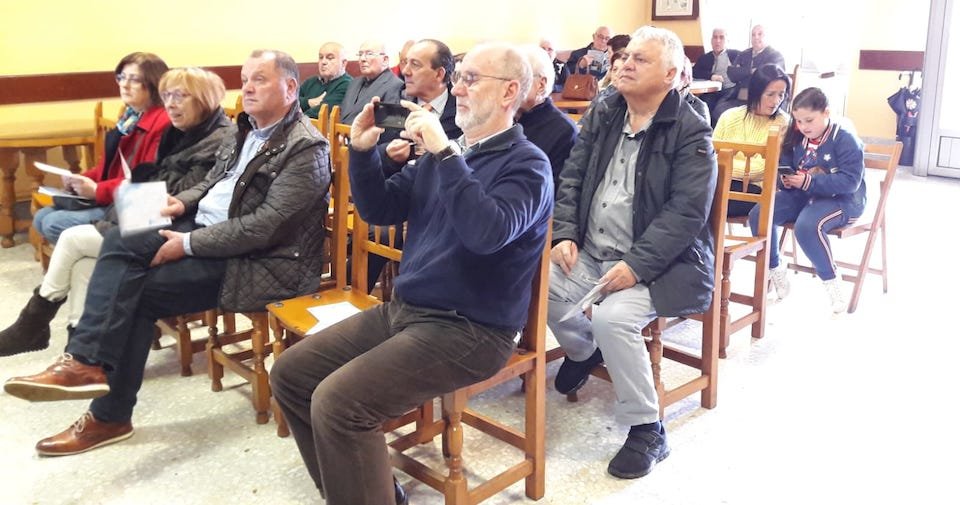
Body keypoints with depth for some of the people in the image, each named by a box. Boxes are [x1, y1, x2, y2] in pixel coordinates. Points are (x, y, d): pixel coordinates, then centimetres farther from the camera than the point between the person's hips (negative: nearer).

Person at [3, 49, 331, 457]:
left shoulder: (306, 148, -16)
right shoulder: (246, 129, 13)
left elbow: (267, 226, -23)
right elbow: (212, 181, 24)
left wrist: (189, 244, -21)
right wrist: (183, 201, 1)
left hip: (254, 259, -8)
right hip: (204, 228, 9)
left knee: (138, 289, -16)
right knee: (120, 242, -11)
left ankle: (110, 414, -6)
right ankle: (86, 361, -14)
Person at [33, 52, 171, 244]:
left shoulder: (163, 123, -17)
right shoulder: (128, 118, 15)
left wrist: (97, 190, -21)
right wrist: (80, 180, 2)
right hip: (105, 199, 10)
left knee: (54, 224, -16)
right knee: (41, 217, 4)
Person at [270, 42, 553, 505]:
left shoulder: (526, 164, -10)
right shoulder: (443, 152, 13)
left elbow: (488, 232, -30)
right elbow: (379, 210, 14)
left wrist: (445, 153, -28)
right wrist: (363, 150, 0)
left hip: (467, 329, -8)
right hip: (402, 309, 9)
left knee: (336, 402, -24)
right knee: (290, 373, 6)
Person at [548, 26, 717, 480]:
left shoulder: (691, 134, -8)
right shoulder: (602, 116, 10)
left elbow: (686, 213, -16)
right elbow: (571, 179, 10)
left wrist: (635, 265, -25)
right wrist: (565, 234, -6)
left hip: (655, 264, -6)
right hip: (588, 254, 6)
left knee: (612, 317, -32)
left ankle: (647, 431, -10)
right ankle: (583, 349, 20)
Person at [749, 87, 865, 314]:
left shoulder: (845, 139, -13)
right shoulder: (798, 137, 5)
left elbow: (850, 181, -21)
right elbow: (784, 165, 16)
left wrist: (809, 182, -27)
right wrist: (786, 179, -9)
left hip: (841, 200, -6)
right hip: (803, 195, 7)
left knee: (807, 226, -37)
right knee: (759, 214, -16)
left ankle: (831, 281, -15)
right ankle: (775, 270, 2)